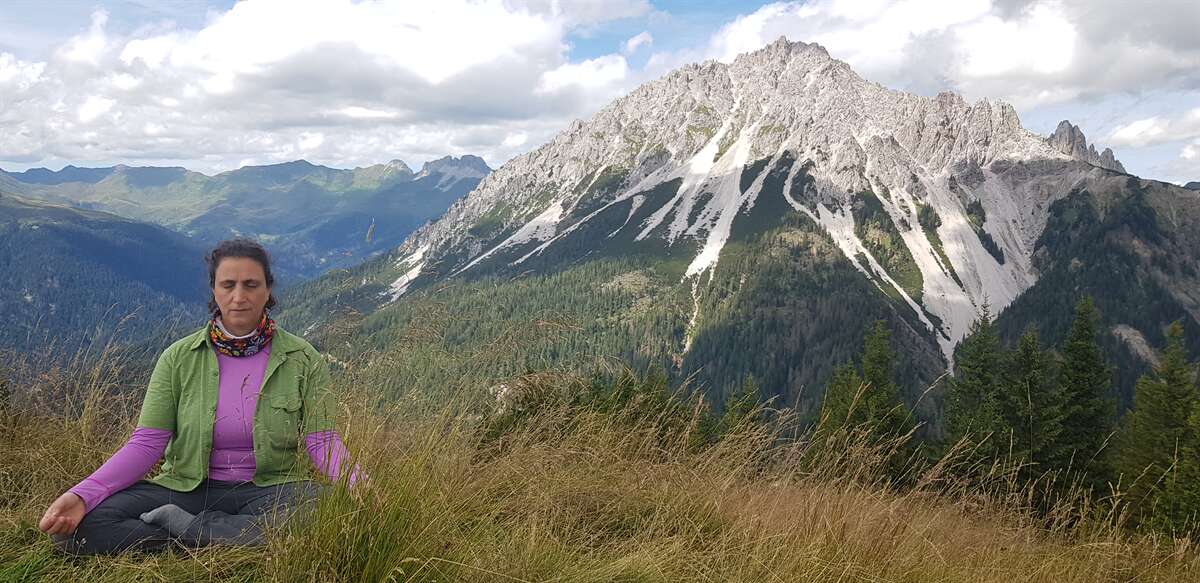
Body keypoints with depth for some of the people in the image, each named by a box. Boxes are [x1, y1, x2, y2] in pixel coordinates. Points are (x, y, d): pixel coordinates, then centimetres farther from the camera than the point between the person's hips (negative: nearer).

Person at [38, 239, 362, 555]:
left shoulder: (303, 359, -2)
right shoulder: (179, 358, 0)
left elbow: (322, 440, -8)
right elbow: (146, 443, -5)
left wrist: (358, 488, -29)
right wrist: (81, 495, -20)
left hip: (270, 491, -1)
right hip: (186, 489, 2)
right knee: (77, 527, -22)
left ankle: (179, 525, -19)